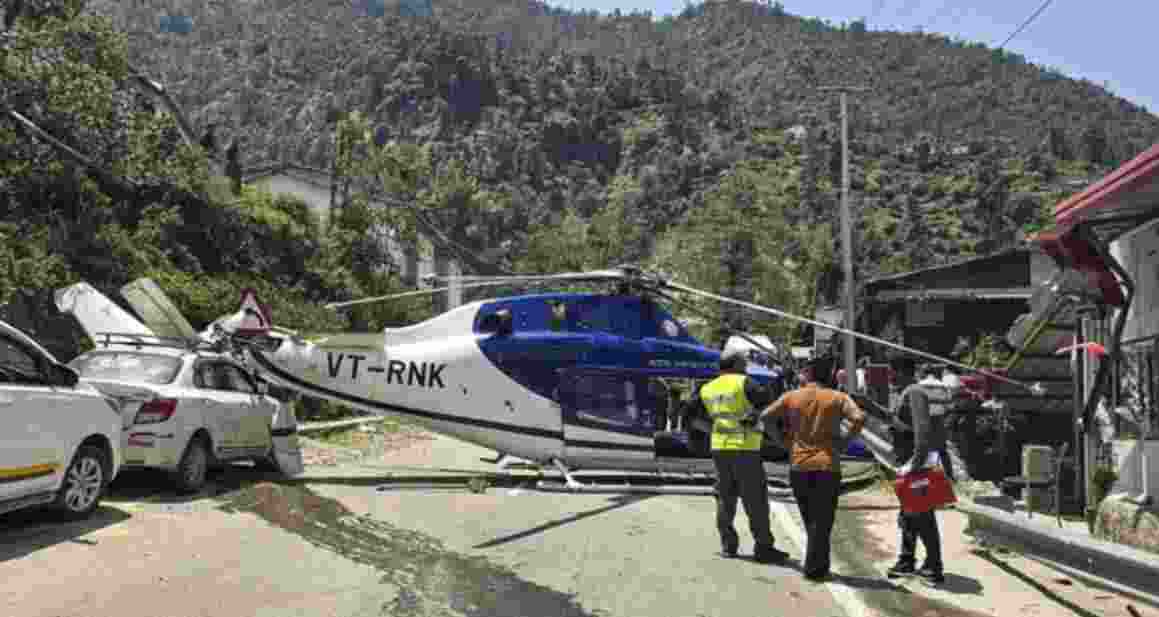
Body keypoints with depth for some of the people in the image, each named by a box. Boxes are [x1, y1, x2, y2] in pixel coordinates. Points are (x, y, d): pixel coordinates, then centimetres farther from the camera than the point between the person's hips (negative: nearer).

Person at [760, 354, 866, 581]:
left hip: (798, 466, 2)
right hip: (827, 466, -2)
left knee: (809, 519, 17)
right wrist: (845, 441, -3)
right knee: (822, 521, 5)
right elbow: (859, 418, -16)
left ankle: (819, 564, 23)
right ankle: (814, 568, 3)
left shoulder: (791, 397, 4)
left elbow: (765, 416, 1)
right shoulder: (838, 398, -1)